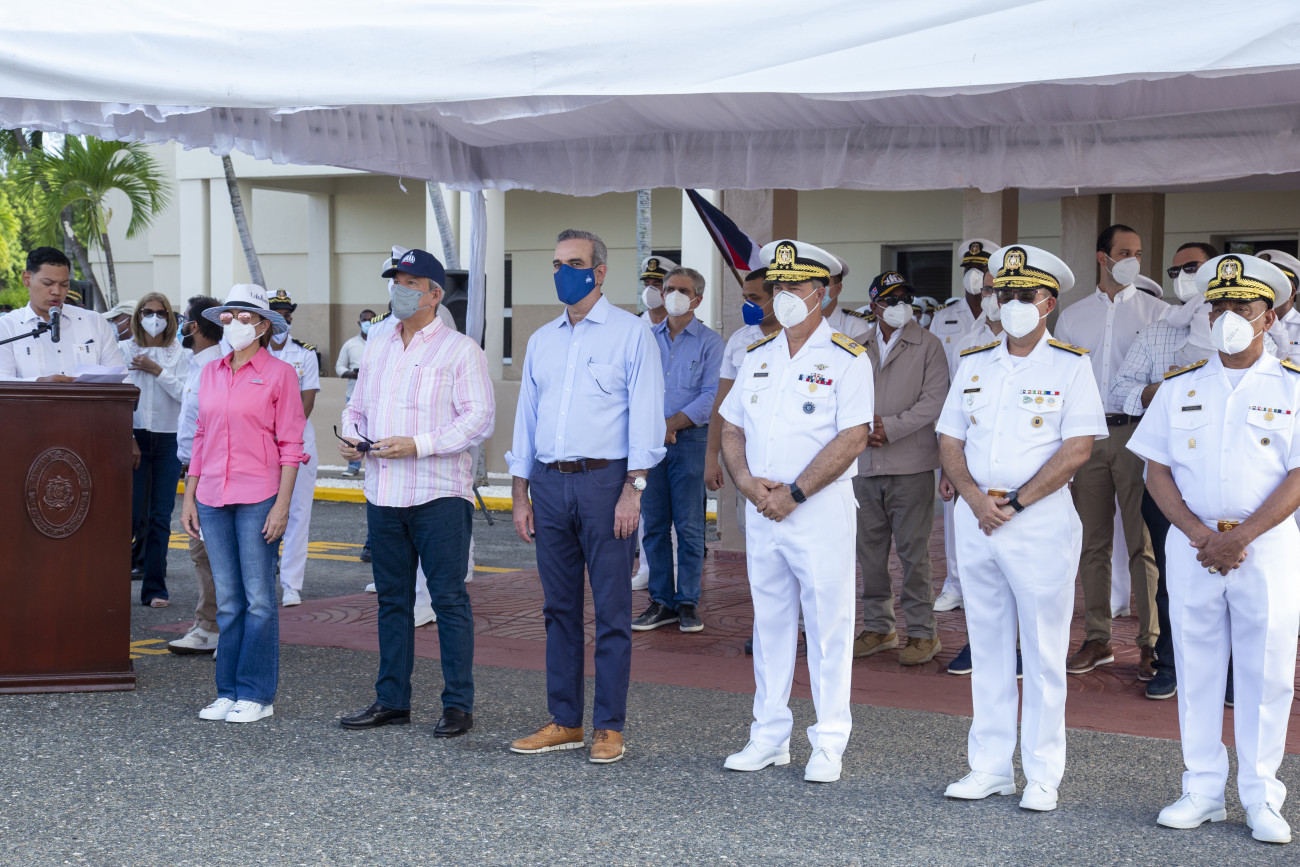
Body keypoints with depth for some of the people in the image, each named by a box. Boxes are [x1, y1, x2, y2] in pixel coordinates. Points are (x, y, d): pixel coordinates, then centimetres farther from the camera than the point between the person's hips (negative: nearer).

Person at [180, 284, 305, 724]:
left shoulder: (279, 374, -3)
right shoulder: (210, 373, 12)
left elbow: (290, 445, -5)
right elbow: (201, 437, 16)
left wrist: (282, 504, -11)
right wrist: (190, 496, 11)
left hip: (258, 498, -5)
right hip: (213, 497, 5)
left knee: (258, 598, -1)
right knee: (227, 600, 9)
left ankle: (257, 695, 6)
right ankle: (228, 692, 15)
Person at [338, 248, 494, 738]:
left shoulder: (460, 350, -3)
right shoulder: (376, 348, 17)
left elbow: (479, 419, -10)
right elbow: (357, 407, 24)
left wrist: (418, 445, -18)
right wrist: (351, 437, 1)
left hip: (439, 494, -6)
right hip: (383, 492, 6)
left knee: (449, 598, -3)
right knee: (392, 600, 11)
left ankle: (458, 703, 2)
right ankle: (392, 700, 18)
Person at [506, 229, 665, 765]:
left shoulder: (631, 333, 0)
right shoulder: (541, 341, 16)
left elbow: (645, 415, -6)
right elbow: (526, 417, 18)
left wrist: (633, 489, -14)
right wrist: (520, 495, 12)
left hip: (605, 479, -5)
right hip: (549, 482, 5)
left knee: (611, 609, -3)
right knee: (559, 607, 9)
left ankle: (609, 726, 3)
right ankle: (564, 721, 16)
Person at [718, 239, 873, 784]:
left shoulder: (845, 359, -6)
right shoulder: (757, 357, 13)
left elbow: (852, 439, -14)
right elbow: (731, 430, 14)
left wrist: (794, 493, -16)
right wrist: (748, 482, -5)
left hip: (821, 508, -6)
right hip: (761, 510, 6)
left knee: (828, 626, -2)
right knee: (769, 622, 11)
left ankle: (829, 744, 6)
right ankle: (769, 737, 19)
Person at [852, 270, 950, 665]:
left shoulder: (928, 346, 2)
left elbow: (934, 402, -6)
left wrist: (889, 428, -13)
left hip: (910, 465, -4)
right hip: (865, 465, 4)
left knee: (913, 551, -3)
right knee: (869, 550, 9)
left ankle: (922, 632, 5)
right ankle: (878, 627, 20)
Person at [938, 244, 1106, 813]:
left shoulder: (1070, 366, -2)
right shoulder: (974, 364, 12)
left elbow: (1077, 450, -11)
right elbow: (949, 442, 10)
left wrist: (1015, 503, -13)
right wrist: (976, 501, -7)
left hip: (1041, 518, -5)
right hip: (975, 518, 5)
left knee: (1044, 652, 0)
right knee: (987, 647, 9)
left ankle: (1043, 776, 7)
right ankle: (990, 766, 17)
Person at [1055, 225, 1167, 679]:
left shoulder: (1157, 312, 5)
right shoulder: (1072, 316, 14)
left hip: (1136, 432, -3)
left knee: (1143, 543, -4)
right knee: (1092, 543, 7)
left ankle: (1151, 641, 1)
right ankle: (1097, 640, 14)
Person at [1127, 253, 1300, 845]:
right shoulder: (1179, 388, 9)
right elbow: (1156, 470, 6)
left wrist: (1239, 537, -15)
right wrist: (1198, 533, -8)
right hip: (1192, 546, 2)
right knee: (1197, 668, 6)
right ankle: (1202, 792, 15)